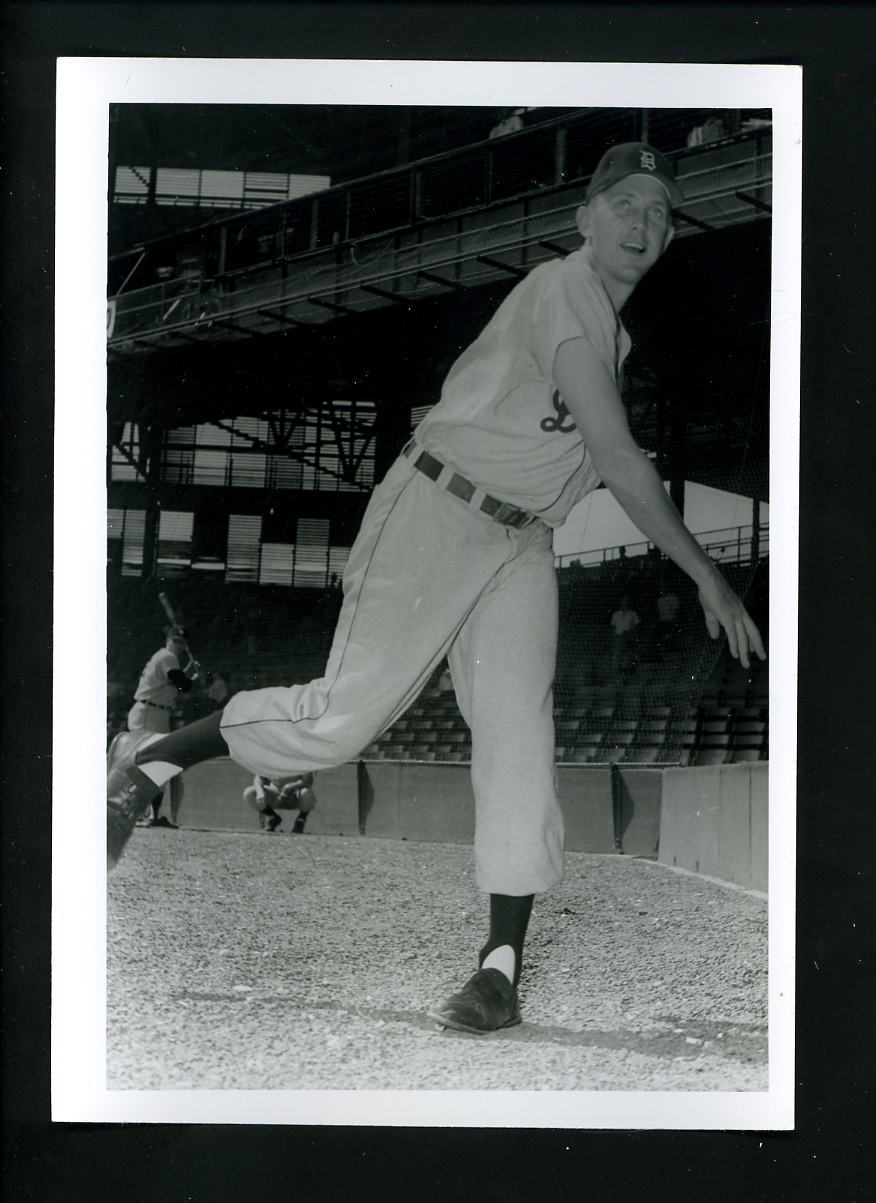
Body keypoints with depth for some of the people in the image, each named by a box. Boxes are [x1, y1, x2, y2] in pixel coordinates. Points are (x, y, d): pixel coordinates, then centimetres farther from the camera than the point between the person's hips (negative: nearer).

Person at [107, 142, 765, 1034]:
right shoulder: (562, 291, -14)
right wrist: (708, 578, -20)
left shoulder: (611, 325, 16)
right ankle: (150, 765, 5)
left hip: (522, 542, 8)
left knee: (519, 737, -7)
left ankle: (501, 970, -8)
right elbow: (619, 459, -21)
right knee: (345, 717, -14)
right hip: (437, 513, -8)